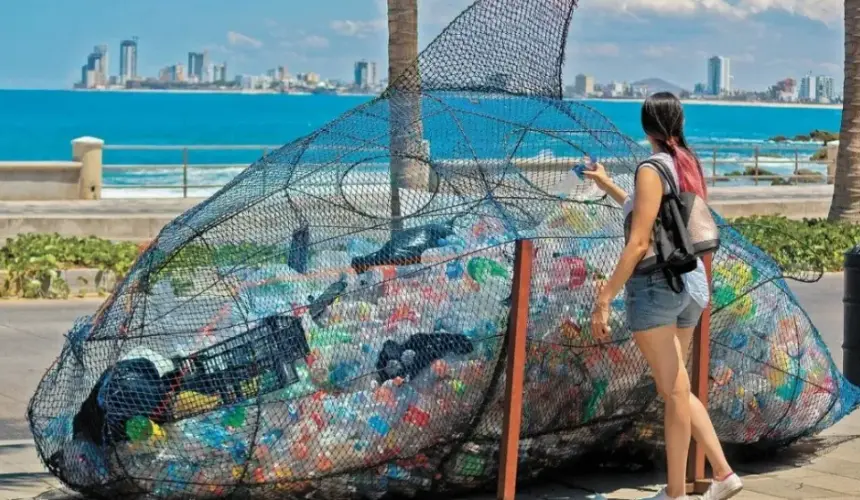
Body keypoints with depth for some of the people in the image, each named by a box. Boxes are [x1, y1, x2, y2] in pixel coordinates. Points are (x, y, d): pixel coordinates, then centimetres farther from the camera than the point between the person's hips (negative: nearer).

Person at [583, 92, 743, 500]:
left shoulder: (652, 170, -13)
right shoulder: (689, 167, 10)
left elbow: (639, 243, -18)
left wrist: (604, 299, -16)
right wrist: (606, 185, 34)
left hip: (655, 284, -8)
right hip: (690, 280, 8)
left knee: (674, 392, -2)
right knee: (676, 389, 17)